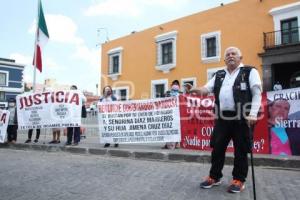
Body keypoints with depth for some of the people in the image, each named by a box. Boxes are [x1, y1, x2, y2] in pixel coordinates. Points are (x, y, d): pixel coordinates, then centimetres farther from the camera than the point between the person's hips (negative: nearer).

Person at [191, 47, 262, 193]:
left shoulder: (250, 72, 4)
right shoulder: (219, 75, 18)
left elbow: (257, 93, -4)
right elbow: (207, 88, 11)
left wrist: (253, 114, -16)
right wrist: (201, 90, -14)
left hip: (241, 118, -4)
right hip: (222, 118, 4)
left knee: (240, 150, 5)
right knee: (217, 148, 8)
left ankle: (239, 180, 21)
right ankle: (214, 177, 24)